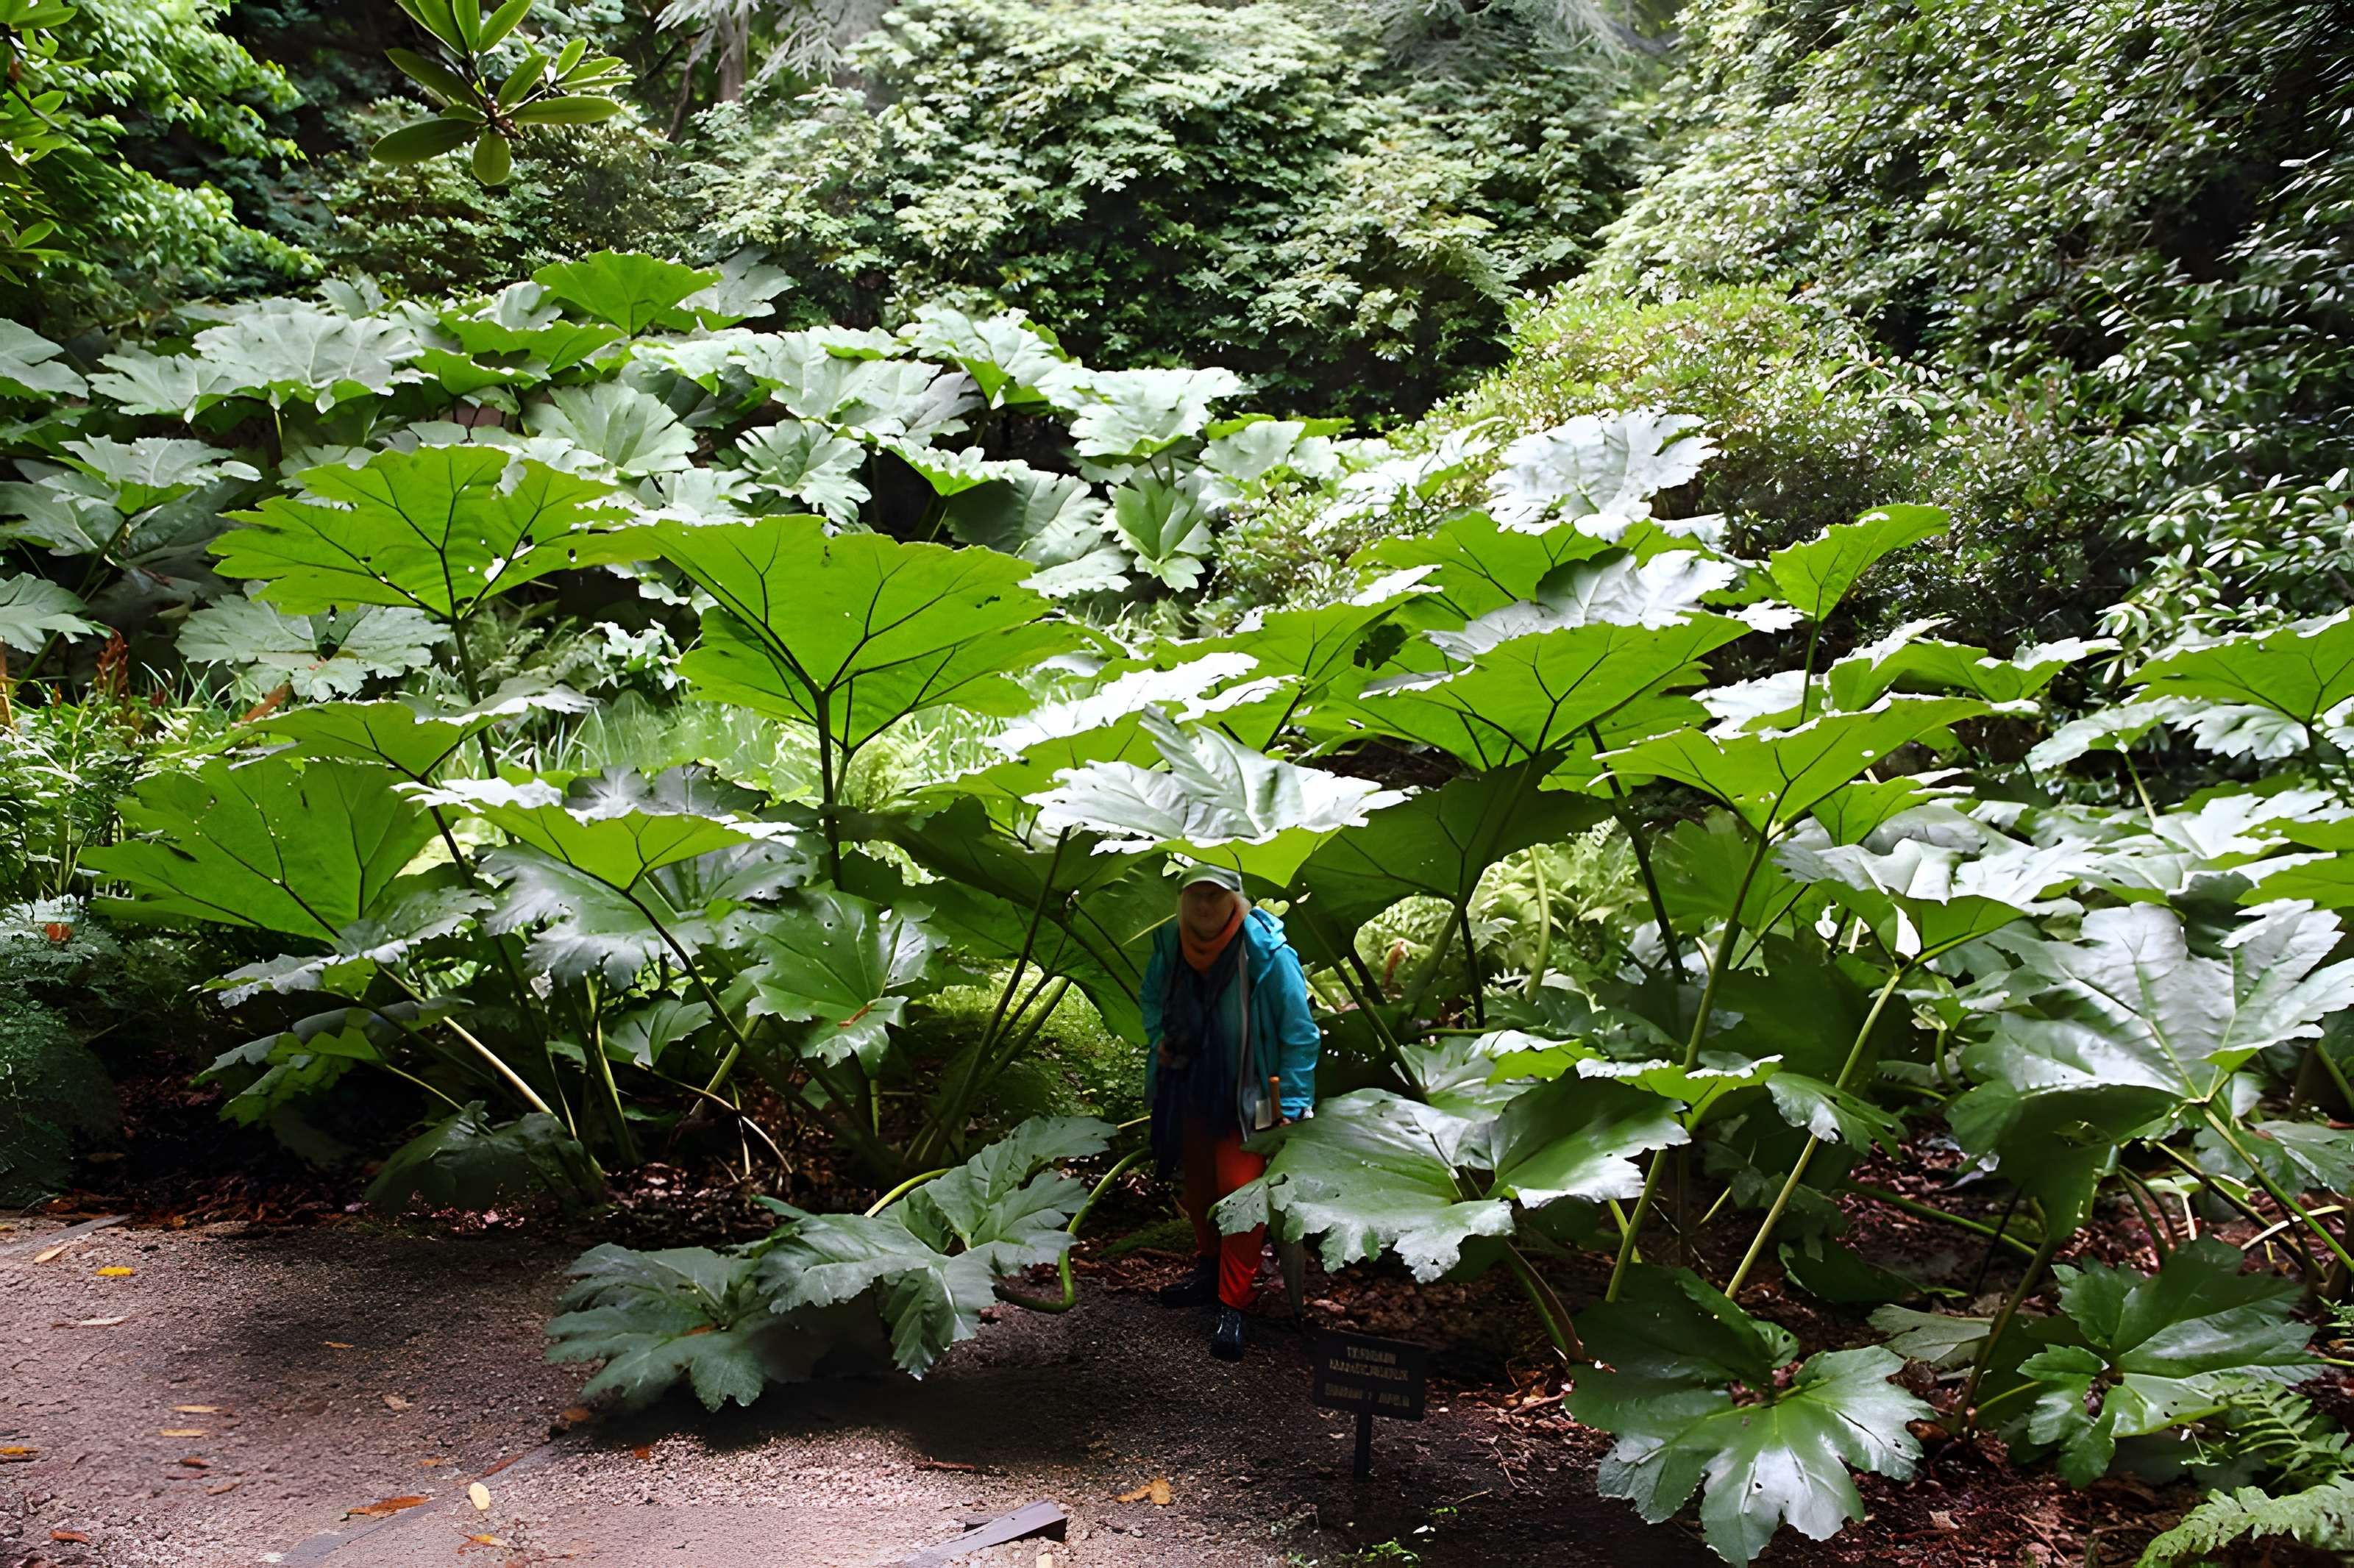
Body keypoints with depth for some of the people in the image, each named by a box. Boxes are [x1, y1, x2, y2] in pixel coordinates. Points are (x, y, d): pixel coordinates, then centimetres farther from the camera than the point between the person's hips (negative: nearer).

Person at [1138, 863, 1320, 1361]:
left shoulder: (1267, 953, -22)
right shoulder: (1169, 945, -7)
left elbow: (1299, 1033, -16)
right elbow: (1151, 998, 16)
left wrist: (1292, 1106, -16)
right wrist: (1159, 1041, -2)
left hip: (1243, 1097, -5)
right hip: (1186, 1090, 5)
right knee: (1197, 1186, 18)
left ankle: (1233, 1309, -3)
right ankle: (1208, 1270, 40)